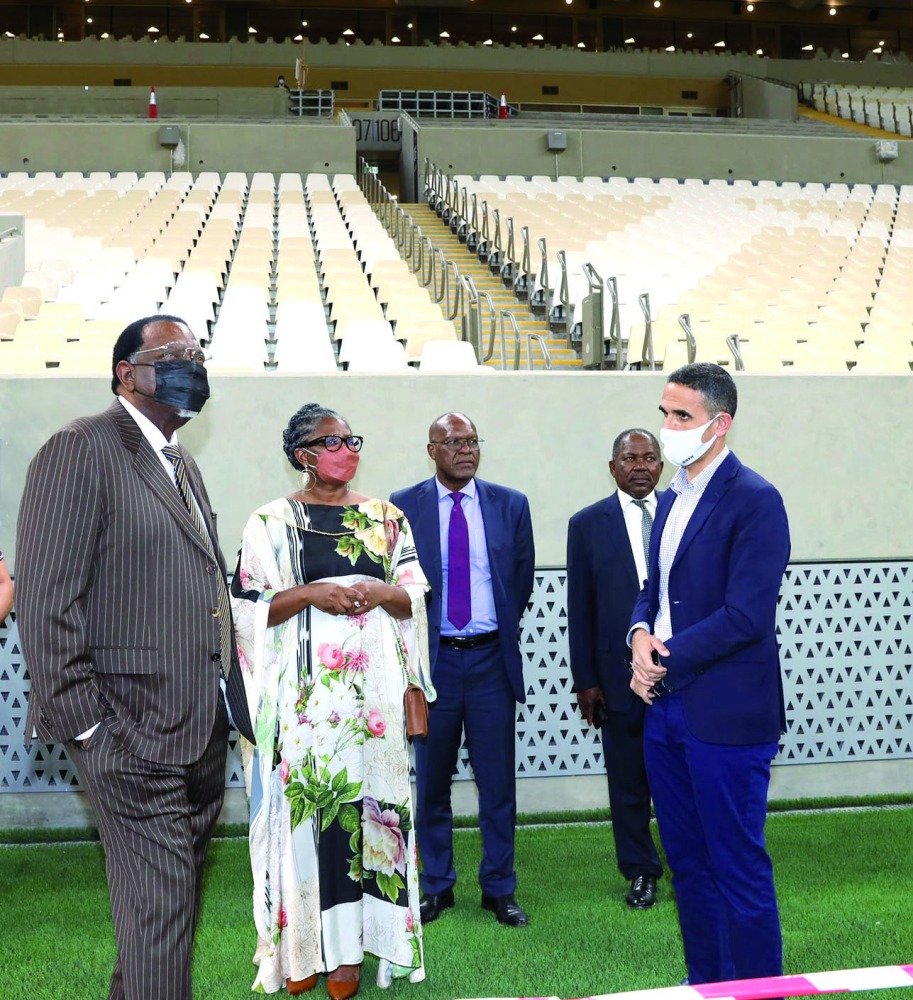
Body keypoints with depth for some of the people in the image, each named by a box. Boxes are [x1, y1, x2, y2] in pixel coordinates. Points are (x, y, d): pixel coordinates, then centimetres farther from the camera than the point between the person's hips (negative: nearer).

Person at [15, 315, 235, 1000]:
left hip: (202, 731, 9)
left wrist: (223, 702, 16)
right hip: (133, 735, -9)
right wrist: (82, 722, -17)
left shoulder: (183, 466, 18)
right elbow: (45, 601, -16)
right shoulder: (83, 448, -10)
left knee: (178, 897, 18)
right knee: (160, 906, -2)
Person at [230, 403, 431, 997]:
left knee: (363, 798, -1)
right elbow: (248, 608, 0)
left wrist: (381, 592, -9)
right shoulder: (272, 522, 5)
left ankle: (348, 948, 8)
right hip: (303, 688, -2)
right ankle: (302, 948, 8)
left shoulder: (387, 518, 12)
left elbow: (415, 599, 11)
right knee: (303, 801, -3)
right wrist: (311, 593, -14)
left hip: (372, 686, 2)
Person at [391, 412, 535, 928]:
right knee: (432, 782, 10)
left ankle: (500, 888, 21)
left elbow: (522, 577, 11)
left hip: (492, 658, 1)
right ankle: (436, 886, 25)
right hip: (432, 657, -1)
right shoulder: (403, 508, -1)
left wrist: (504, 632, 10)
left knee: (498, 782, 7)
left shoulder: (511, 505, 4)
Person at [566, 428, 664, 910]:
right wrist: (584, 680, -1)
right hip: (618, 669, 0)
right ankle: (640, 871, 24)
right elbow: (580, 609, 2)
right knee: (628, 780, 9)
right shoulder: (587, 524, 3)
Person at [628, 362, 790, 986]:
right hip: (667, 707, 8)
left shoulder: (755, 501, -14)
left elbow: (746, 616, -20)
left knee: (740, 871, 2)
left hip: (725, 714, -8)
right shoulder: (673, 498, 13)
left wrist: (664, 659, -13)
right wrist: (641, 633, -3)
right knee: (688, 865, 18)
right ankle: (706, 985, 32)